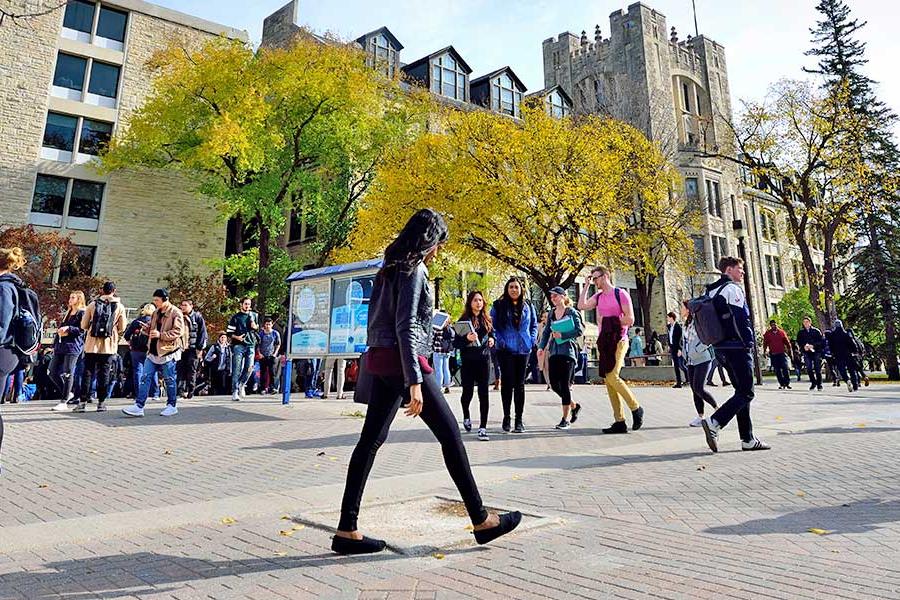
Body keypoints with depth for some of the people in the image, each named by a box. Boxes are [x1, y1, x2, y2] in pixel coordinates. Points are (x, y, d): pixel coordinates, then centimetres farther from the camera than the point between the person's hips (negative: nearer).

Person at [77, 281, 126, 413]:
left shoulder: (93, 304, 1)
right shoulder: (119, 307, -1)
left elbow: (83, 325, 3)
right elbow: (122, 328, 2)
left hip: (92, 344, 1)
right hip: (109, 344, -1)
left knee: (87, 372, 7)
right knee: (104, 373, 5)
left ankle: (83, 402, 7)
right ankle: (101, 403, 8)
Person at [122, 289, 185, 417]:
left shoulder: (176, 313, -10)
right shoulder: (156, 313, 14)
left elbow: (178, 331, -17)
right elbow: (151, 328, 24)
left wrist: (160, 335, -22)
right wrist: (145, 328, 1)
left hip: (168, 351, -7)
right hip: (153, 352, 7)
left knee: (170, 380, 3)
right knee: (145, 378, 2)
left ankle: (172, 406, 16)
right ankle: (139, 406, 3)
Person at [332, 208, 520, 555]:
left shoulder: (389, 270, 17)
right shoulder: (414, 270, -10)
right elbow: (405, 327, -18)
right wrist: (414, 382, -21)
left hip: (380, 361, 9)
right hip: (403, 361, -9)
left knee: (371, 440, 8)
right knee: (450, 434, 0)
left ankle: (347, 530, 12)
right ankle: (481, 521, 11)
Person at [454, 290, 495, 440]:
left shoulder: (487, 319, 8)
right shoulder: (463, 320, -2)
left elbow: (492, 334, 24)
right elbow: (455, 343, -5)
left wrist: (492, 339, 2)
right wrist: (467, 339, -24)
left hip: (484, 360, 2)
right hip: (468, 361, -2)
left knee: (483, 394, -5)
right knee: (468, 392, 5)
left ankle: (482, 428, -1)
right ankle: (466, 416, 38)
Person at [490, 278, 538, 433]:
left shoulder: (528, 306, 12)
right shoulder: (498, 305, 3)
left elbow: (534, 325, 18)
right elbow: (492, 325, 0)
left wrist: (532, 340, 3)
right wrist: (500, 340, -11)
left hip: (523, 350, 3)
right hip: (506, 350, -3)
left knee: (520, 384, 6)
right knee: (507, 382, -2)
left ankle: (519, 419, 12)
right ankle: (506, 417, 10)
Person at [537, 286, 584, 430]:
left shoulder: (572, 312, -2)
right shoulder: (551, 313, 13)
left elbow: (580, 331, -7)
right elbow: (546, 332, 15)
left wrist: (562, 335, -13)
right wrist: (541, 347, 3)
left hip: (568, 350, -5)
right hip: (554, 351, 6)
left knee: (565, 384, -6)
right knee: (554, 384, 2)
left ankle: (565, 419, 3)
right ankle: (574, 405, 27)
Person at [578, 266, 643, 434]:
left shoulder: (621, 294, -4)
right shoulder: (598, 297, 15)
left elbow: (630, 320, -9)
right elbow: (581, 306, 0)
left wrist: (609, 320, -5)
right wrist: (586, 286, 4)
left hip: (618, 340, -7)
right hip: (603, 341, 7)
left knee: (612, 377, -17)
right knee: (608, 381, 4)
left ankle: (636, 408, 4)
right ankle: (619, 422, 8)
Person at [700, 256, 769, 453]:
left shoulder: (712, 291, 18)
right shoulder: (732, 289, -9)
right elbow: (741, 319, -16)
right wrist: (749, 343, -10)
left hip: (721, 348, 10)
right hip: (737, 347, -9)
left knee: (742, 392, 12)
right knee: (746, 393, -7)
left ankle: (748, 439, 12)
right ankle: (714, 422, -19)